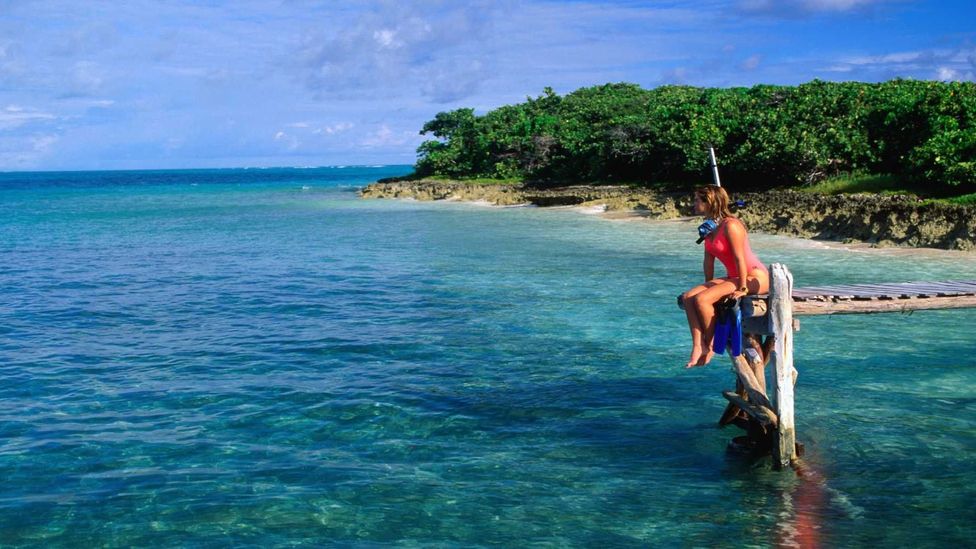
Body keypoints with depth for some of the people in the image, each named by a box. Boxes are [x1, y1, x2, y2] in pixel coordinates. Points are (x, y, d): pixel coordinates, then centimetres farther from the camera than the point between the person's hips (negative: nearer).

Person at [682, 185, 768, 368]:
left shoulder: (730, 225, -20)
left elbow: (740, 258, -21)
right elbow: (708, 260, 14)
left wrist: (742, 289, -20)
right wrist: (708, 285, 15)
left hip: (755, 277, -9)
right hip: (734, 277, 9)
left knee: (702, 299, -25)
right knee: (688, 297, -9)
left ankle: (709, 346, -7)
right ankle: (698, 346, -15)